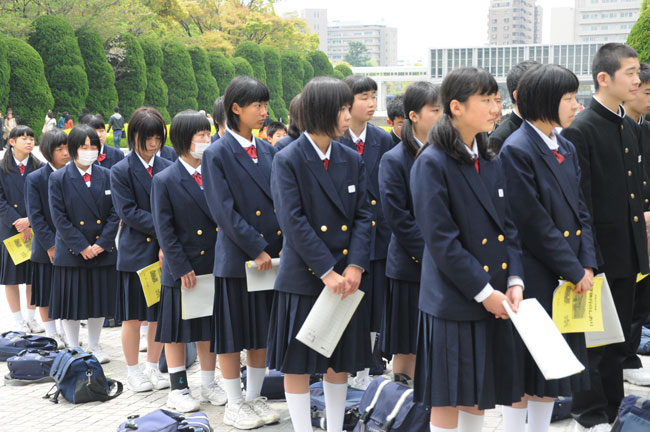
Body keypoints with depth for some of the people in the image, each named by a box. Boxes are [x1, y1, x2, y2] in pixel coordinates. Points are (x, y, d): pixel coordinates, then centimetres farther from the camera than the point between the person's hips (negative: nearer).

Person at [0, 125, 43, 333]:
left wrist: (29, 220, -15)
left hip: (35, 228, 1)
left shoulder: (39, 167, 2)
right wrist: (17, 223, -14)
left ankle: (31, 317, 18)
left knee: (34, 275, 6)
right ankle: (18, 320, 14)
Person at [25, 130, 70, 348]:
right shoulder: (34, 179, -8)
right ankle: (51, 336, 19)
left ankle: (67, 333, 23)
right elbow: (35, 217, -9)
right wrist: (51, 245, -14)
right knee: (46, 296, 7)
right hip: (47, 248, -3)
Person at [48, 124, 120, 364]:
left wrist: (102, 243, -10)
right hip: (71, 253, -2)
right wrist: (81, 246, -13)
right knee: (71, 301, 3)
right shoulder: (58, 178, -4)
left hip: (103, 252, 3)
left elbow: (114, 213, 2)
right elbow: (59, 218, -8)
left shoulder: (107, 176, 3)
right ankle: (73, 350, 17)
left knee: (100, 299, 11)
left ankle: (94, 346, 26)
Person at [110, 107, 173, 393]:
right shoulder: (121, 171, -4)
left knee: (160, 315, 9)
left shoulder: (168, 168, 6)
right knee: (133, 316, 5)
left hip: (165, 252, 3)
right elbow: (129, 212, -11)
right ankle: (133, 372, 16)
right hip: (135, 252, -3)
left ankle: (153, 369, 21)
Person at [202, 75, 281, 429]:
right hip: (236, 259, -5)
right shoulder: (217, 154, -9)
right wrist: (257, 250, -16)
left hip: (271, 256, 5)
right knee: (233, 335, 5)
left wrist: (282, 247, -3)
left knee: (263, 333, 13)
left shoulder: (267, 150, 8)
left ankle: (254, 397, 25)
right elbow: (224, 212, -13)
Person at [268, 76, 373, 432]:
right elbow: (293, 222, -15)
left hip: (345, 279, 5)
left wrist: (355, 266, -11)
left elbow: (363, 215, 3)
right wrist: (327, 272, -19)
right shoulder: (288, 161, -9)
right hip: (303, 278, -5)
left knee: (341, 359, 13)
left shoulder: (352, 159, 6)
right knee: (298, 362, 3)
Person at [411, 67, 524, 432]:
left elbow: (507, 227, 10)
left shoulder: (490, 161, 11)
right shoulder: (432, 164, -12)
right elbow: (441, 240, -16)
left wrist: (514, 280, -4)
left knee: (479, 394, 14)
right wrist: (482, 291, -17)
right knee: (449, 400, 2)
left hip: (495, 301, 7)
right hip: (454, 302, -7)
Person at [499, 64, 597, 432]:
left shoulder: (566, 149, 10)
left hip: (569, 280, 8)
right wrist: (574, 272, -14)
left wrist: (588, 265, -2)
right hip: (535, 279, -8)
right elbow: (534, 224, -18)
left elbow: (581, 212, 11)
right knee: (524, 372, 3)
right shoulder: (517, 150, -15)